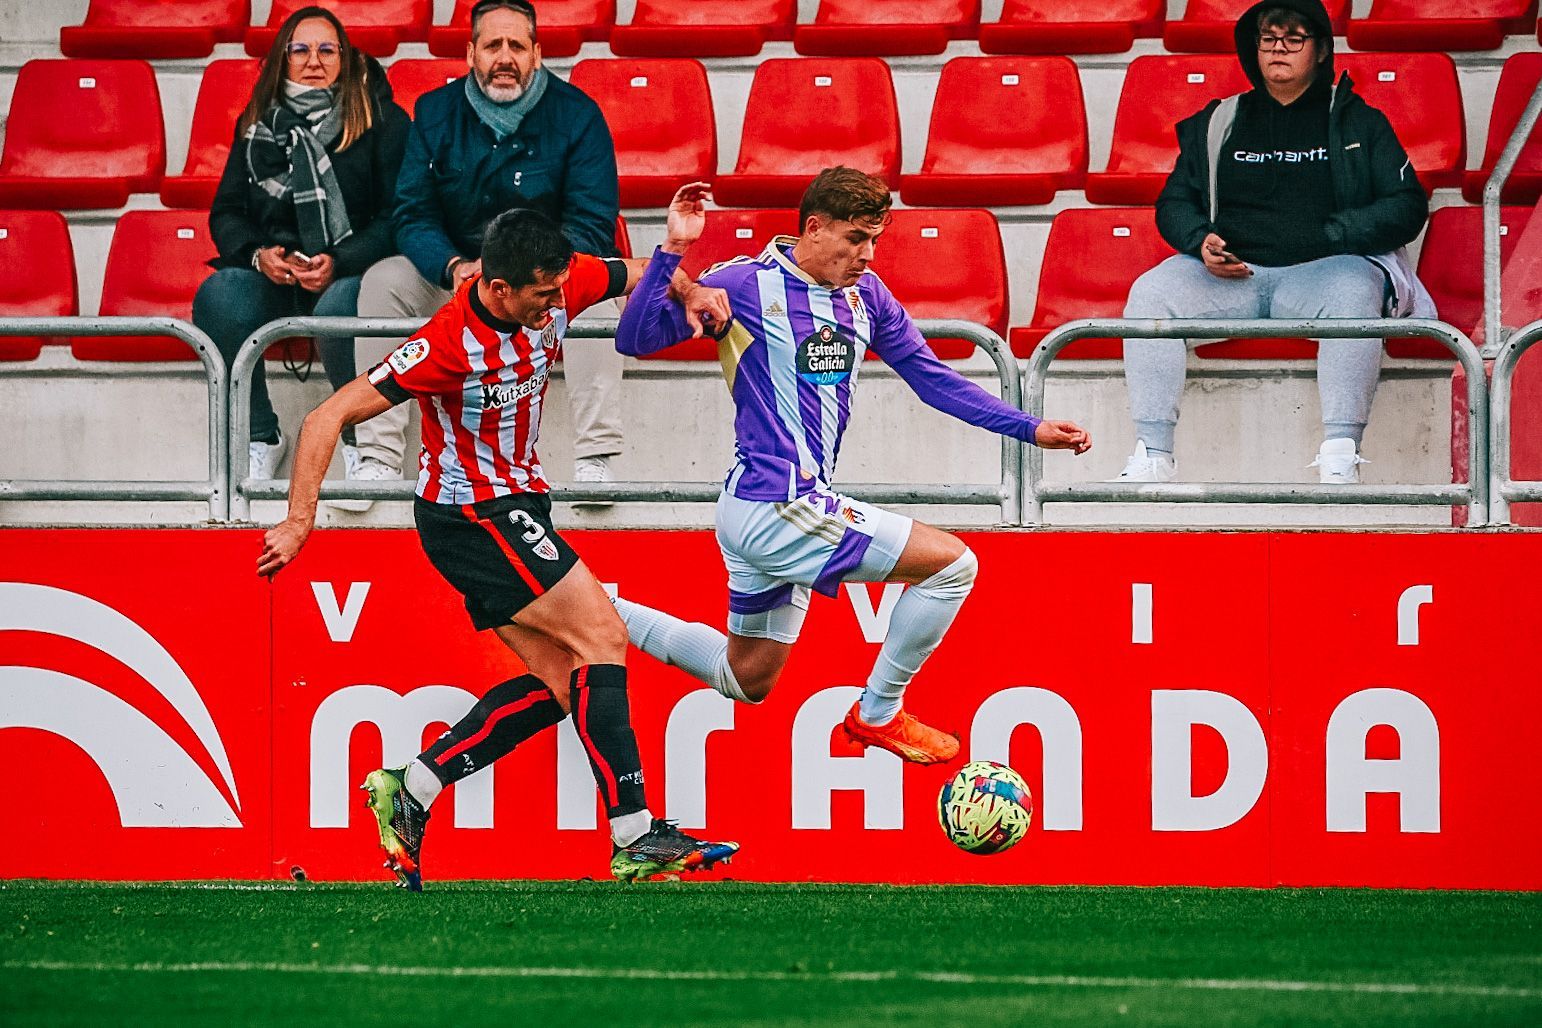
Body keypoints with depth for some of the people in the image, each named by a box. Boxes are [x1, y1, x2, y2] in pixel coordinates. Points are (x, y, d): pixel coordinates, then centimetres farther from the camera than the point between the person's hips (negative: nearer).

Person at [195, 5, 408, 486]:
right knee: (217, 300, -29)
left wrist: (339, 262, -18)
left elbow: (397, 215, -3)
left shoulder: (381, 121, 3)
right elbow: (226, 212, 13)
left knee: (339, 310, -39)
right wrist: (258, 254, -9)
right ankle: (260, 436, -10)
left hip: (349, 271, -3)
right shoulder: (256, 124, 14)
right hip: (271, 272, 3)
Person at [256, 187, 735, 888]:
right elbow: (326, 419, -23)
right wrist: (299, 523, -26)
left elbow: (638, 273, 12)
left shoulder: (556, 288, -8)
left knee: (561, 682, 1)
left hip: (515, 506, 8)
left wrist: (691, 290, -10)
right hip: (469, 513, -8)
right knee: (601, 636, -15)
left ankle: (409, 792, 8)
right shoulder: (451, 344, -27)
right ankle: (634, 837, -16)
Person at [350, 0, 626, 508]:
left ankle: (594, 461, -36)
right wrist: (454, 269, -28)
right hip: (454, 278, 2)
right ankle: (377, 461, -25)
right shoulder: (435, 113, -1)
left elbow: (592, 226, -14)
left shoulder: (576, 114, -8)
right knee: (382, 281, -23)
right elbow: (413, 215, -6)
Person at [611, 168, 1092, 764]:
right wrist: (673, 252, -26)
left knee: (745, 680, 21)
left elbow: (932, 378, 16)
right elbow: (635, 339, -14)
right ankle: (878, 714, 3)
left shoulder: (864, 295, 9)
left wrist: (1031, 430, 10)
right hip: (773, 508, -9)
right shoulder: (747, 285, -11)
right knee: (951, 563, -10)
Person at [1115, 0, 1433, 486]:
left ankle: (1340, 460, -44)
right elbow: (1174, 202, 21)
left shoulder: (1357, 122, 13)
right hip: (1229, 276, 3)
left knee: (1354, 292, -38)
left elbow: (1407, 208, 5)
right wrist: (1201, 240, -3)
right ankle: (1152, 457, -30)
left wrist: (1329, 236, -10)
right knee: (1150, 292, -25)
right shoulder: (1219, 123, 20)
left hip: (1321, 270, -3)